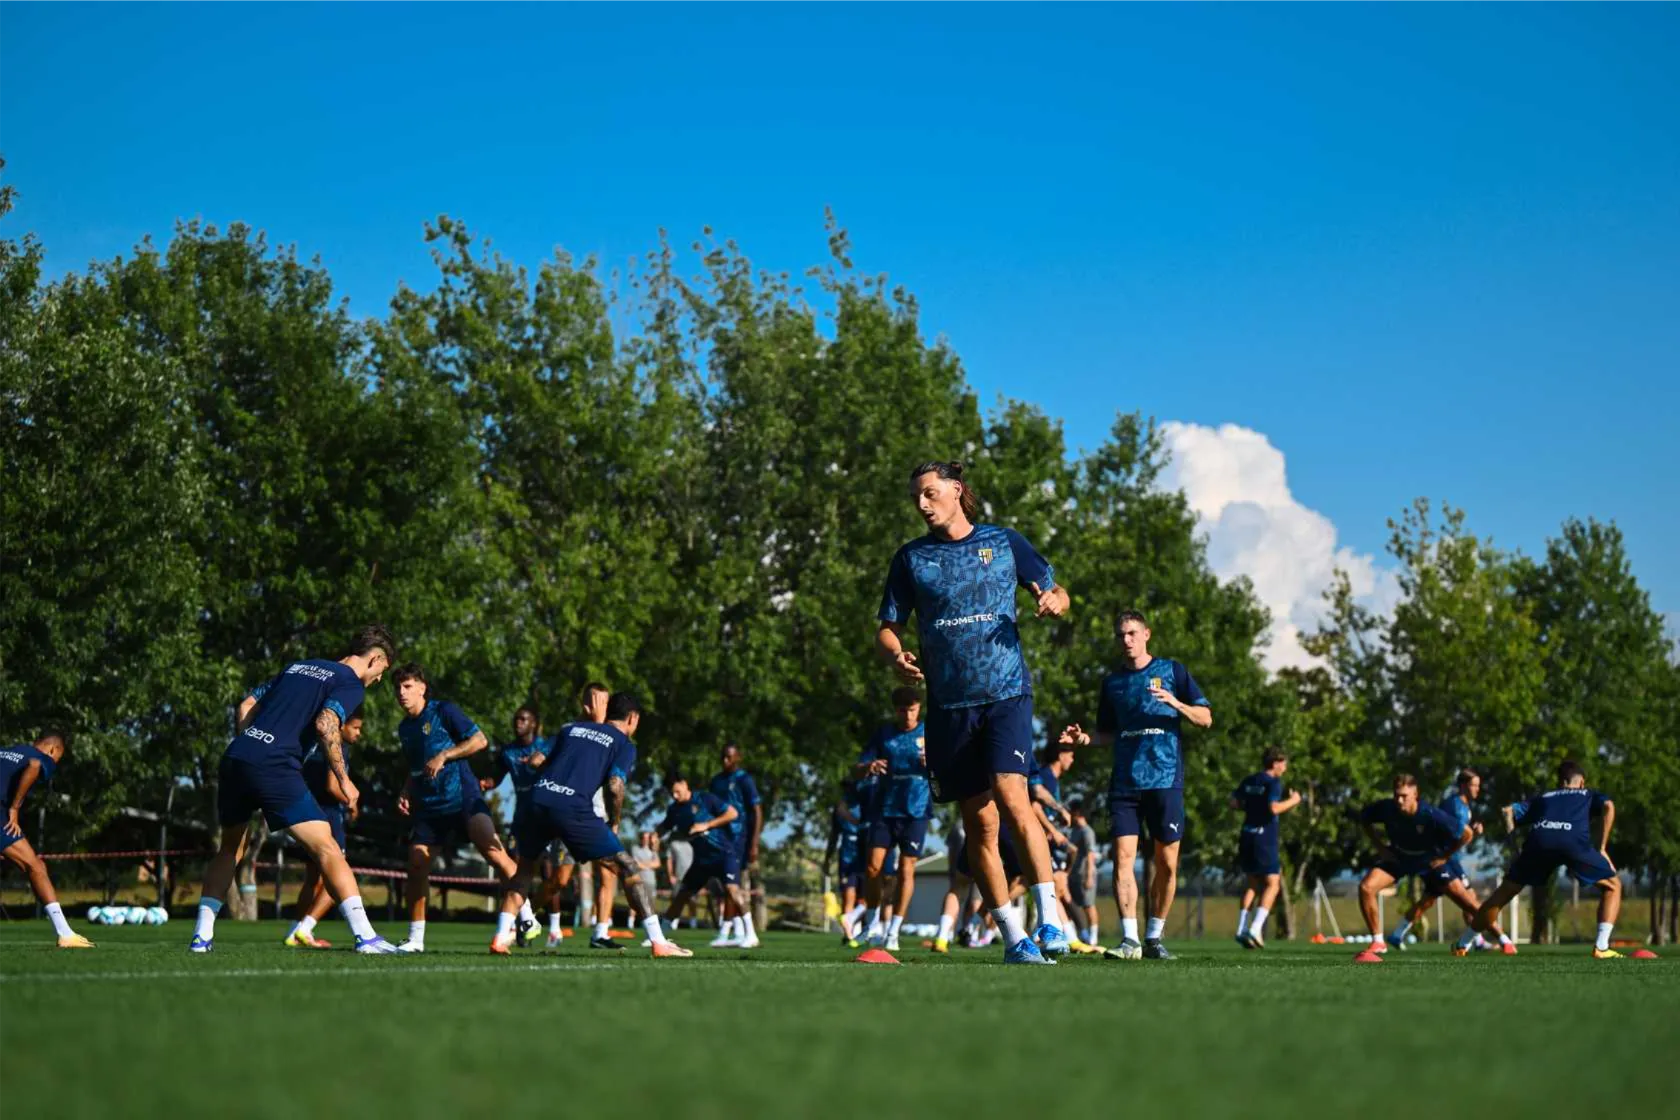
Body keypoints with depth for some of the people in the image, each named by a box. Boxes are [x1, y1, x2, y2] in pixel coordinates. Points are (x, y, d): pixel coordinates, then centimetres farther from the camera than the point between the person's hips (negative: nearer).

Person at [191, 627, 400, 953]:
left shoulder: (297, 667, 28)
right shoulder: (351, 684, 6)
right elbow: (325, 723, -13)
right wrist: (343, 779, -6)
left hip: (234, 757, 7)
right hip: (274, 767, -7)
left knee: (230, 849, 25)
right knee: (326, 848, -5)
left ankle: (202, 935, 20)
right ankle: (365, 936, -13)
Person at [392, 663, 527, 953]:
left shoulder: (444, 710, -2)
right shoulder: (404, 728, 17)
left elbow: (480, 740, -7)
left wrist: (443, 756, -14)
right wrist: (406, 795, 12)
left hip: (462, 796, -6)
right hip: (428, 807, 6)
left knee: (490, 846, -26)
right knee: (417, 863, -4)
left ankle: (526, 916, -16)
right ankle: (415, 939, 8)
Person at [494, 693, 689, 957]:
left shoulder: (571, 728, 26)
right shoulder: (625, 745, 12)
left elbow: (538, 762, 24)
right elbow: (614, 786, -3)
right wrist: (614, 823, 11)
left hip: (539, 799, 4)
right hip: (573, 809, -4)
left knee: (525, 868, 28)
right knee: (626, 866, 5)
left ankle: (501, 938, 16)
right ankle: (659, 942, -1)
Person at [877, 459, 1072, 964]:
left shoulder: (1003, 542, 6)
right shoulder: (911, 558, 9)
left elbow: (1056, 590, 14)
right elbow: (887, 630, 11)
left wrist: (1054, 600, -10)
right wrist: (897, 657, -12)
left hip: (1006, 694, -3)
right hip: (949, 704, 3)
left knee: (1012, 798, -21)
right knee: (979, 823, 3)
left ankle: (1051, 921, -19)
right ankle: (1013, 937, 11)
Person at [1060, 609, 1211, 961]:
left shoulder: (1172, 671, 7)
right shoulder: (1112, 682, 15)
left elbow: (1205, 718, 4)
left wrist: (1176, 703, -14)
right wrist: (1085, 739, 0)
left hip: (1166, 778, -2)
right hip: (1125, 782, 2)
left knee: (1167, 864, 0)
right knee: (1123, 856, -11)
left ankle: (1154, 938, 11)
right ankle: (1129, 939, -12)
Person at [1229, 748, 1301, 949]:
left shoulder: (1249, 781, 12)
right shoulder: (1273, 783, -9)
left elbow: (1234, 803, 11)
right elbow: (1274, 808, -22)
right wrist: (1292, 801, -7)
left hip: (1247, 836, 7)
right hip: (1265, 838, -7)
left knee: (1252, 882, 15)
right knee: (1272, 883, -1)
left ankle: (1242, 929, 6)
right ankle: (1255, 929, -14)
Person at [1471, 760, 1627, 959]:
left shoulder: (1542, 798, 40)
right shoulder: (1589, 795, 35)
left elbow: (1509, 811, 25)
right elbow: (1608, 806, 12)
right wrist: (1601, 848, 13)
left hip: (1539, 840, 2)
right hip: (1574, 841, -2)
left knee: (1505, 891, 19)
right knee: (1613, 885, 18)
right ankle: (1601, 946, 3)